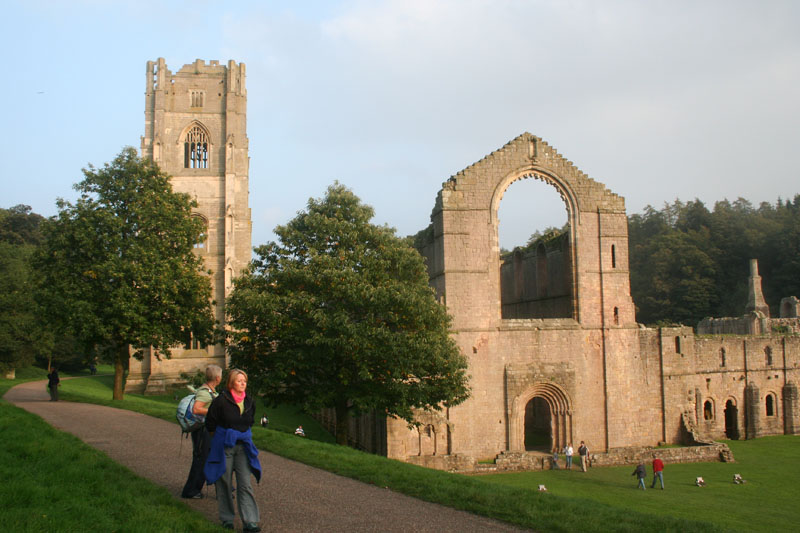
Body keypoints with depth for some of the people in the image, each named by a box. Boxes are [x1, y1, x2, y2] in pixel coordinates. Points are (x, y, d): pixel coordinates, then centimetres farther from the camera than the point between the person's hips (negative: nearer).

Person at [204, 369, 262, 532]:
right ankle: (227, 518, 22)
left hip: (243, 446, 3)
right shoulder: (221, 401, -11)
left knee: (245, 484, -3)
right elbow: (210, 423, -1)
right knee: (224, 483, 6)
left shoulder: (249, 402, 4)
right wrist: (221, 437, 9)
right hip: (224, 446, -3)